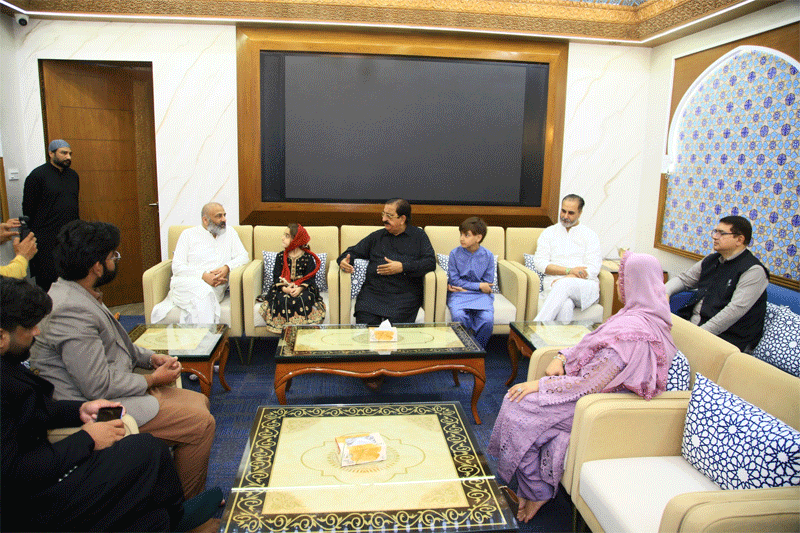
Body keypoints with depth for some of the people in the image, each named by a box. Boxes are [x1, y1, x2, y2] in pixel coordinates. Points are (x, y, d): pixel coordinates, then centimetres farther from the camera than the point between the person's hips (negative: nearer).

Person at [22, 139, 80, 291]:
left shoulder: (73, 175, 14)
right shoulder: (37, 175, -5)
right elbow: (28, 209, -6)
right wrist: (32, 237, -9)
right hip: (46, 240, -6)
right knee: (47, 282, -2)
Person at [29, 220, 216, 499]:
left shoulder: (81, 295, 7)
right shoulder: (72, 311, -27)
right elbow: (99, 386, -26)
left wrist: (151, 358, 6)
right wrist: (153, 380, -12)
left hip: (115, 387, 11)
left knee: (199, 402, 11)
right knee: (200, 423, -14)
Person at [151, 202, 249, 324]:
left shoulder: (230, 233, 20)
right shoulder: (188, 234, 12)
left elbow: (243, 256, 13)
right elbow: (177, 267, 3)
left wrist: (227, 268, -9)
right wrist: (203, 275, -14)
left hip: (215, 286, 1)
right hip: (185, 282, -1)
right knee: (203, 290, -37)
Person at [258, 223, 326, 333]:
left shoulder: (308, 257, -1)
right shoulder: (280, 257, 6)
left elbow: (309, 277, -5)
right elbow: (276, 276, 1)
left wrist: (300, 288, -24)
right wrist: (284, 288, -19)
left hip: (303, 287, -2)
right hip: (284, 287, 2)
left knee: (303, 299, -32)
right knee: (282, 299, -29)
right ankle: (285, 326, -15)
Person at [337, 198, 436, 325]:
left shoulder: (418, 236, 16)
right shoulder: (376, 236, 26)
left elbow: (431, 262, 3)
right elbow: (353, 252, 28)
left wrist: (403, 267, -9)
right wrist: (344, 261, 3)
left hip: (405, 295, -2)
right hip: (373, 292, 2)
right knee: (364, 324, -24)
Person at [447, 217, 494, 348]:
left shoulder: (488, 256, 2)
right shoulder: (455, 254, 0)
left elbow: (488, 283, 2)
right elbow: (454, 280, -3)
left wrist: (464, 287, -8)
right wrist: (478, 286, -10)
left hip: (481, 296, 1)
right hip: (459, 295, 0)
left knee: (487, 320, -26)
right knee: (459, 316, -31)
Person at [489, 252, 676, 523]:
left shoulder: (630, 329, -28)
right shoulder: (648, 317, 5)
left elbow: (590, 384, -27)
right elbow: (591, 345, 14)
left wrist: (540, 384, -19)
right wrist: (561, 358, -2)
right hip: (597, 390, 10)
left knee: (520, 408, -12)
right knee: (517, 397, 2)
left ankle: (536, 492, 6)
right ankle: (531, 487, 11)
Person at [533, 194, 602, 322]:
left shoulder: (590, 235, 14)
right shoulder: (549, 233, 18)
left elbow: (593, 269, 2)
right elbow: (540, 262, 4)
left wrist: (566, 279, -14)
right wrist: (569, 270, -9)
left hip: (585, 285, -1)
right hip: (556, 284, 1)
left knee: (564, 285, -37)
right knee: (565, 306, -37)